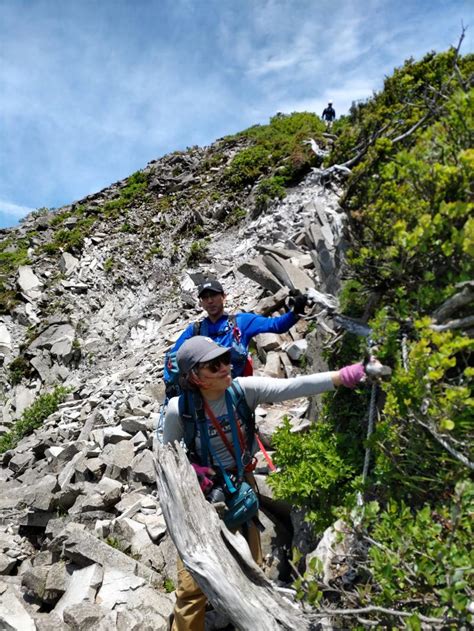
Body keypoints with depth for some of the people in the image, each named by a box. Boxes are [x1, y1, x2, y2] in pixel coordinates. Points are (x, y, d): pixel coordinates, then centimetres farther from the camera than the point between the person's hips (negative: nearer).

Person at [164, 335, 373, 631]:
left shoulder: (244, 389, -20)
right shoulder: (179, 409, -22)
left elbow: (291, 387, -34)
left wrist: (343, 376, -45)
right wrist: (190, 470, -26)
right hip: (200, 491, -2)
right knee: (193, 581, 2)